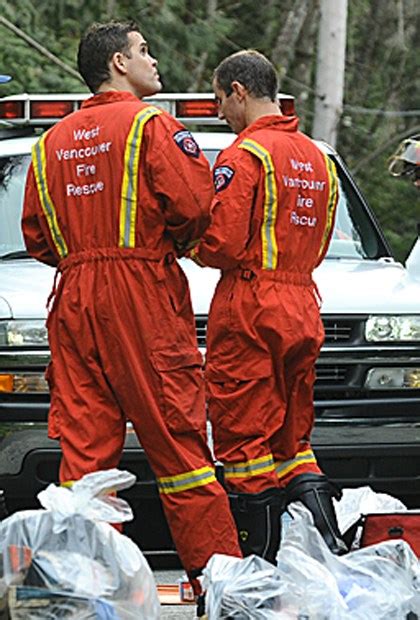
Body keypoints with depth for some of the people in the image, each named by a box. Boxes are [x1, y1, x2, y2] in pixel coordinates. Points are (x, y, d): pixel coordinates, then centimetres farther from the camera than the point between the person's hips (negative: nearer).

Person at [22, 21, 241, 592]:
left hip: (73, 299, 5)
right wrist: (171, 246, 6)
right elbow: (191, 205, -13)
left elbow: (36, 234, 13)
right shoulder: (150, 125, -4)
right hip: (144, 296, -5)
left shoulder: (52, 142, 15)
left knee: (83, 446, 3)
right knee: (177, 439, -4)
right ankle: (214, 571, -3)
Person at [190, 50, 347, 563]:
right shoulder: (317, 158, 15)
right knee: (292, 439, 14)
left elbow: (221, 244, -18)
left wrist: (191, 246, 2)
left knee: (246, 439, -3)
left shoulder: (244, 156, -11)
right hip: (303, 311, 8)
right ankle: (331, 547, 1)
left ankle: (261, 563, -4)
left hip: (249, 312, -8)